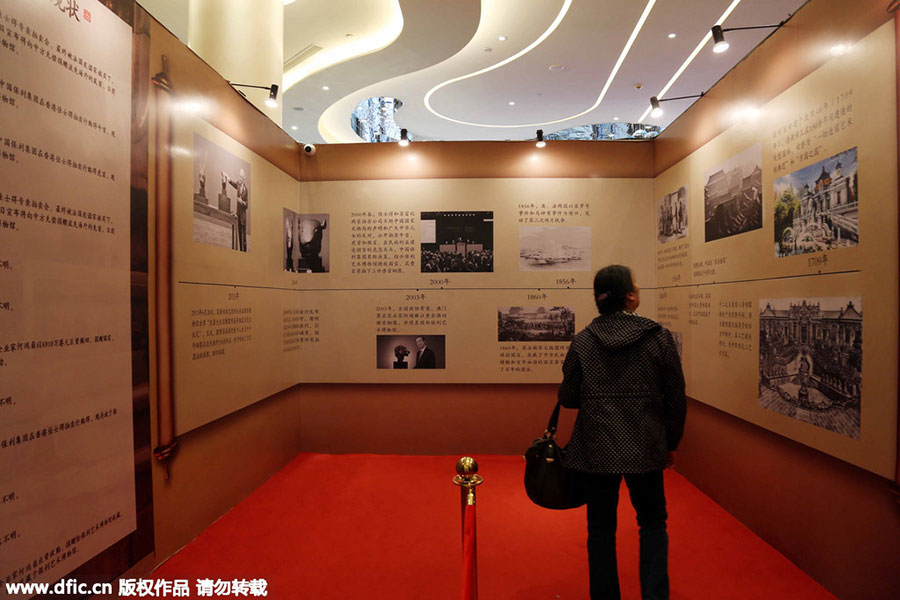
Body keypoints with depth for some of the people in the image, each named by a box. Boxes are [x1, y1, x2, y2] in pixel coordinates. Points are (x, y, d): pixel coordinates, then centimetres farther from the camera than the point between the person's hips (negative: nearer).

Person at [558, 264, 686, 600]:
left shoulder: (582, 341, -7)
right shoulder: (659, 337, -8)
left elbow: (567, 398, -2)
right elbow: (676, 398, -2)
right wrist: (671, 443, 12)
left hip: (596, 451, 1)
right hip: (644, 449, 0)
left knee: (601, 528, 16)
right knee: (653, 522, 21)